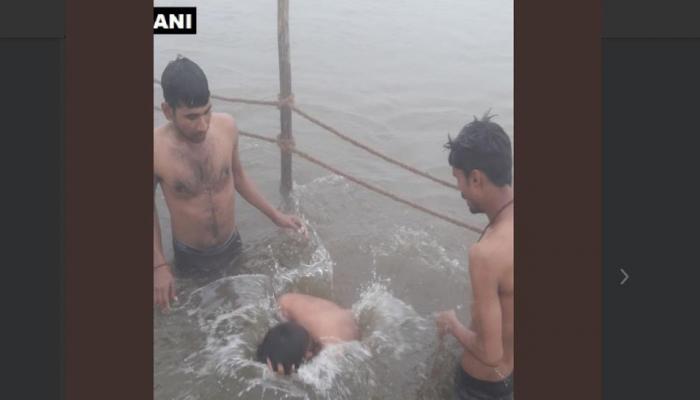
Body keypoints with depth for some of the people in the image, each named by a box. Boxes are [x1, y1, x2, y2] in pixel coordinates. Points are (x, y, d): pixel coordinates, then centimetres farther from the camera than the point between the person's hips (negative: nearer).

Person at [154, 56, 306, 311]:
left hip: (231, 244, 3)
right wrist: (159, 265, -14)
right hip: (190, 256, -3)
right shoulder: (157, 149, -27)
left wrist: (275, 216, 1)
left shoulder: (226, 126, -18)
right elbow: (151, 208, -11)